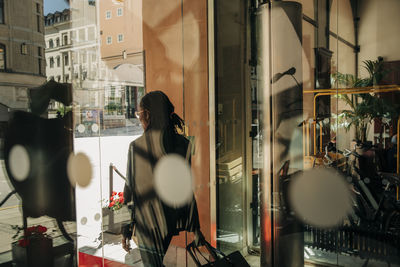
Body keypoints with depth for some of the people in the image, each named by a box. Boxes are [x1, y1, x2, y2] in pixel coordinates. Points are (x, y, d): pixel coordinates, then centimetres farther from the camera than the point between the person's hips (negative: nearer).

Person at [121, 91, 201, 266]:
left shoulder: (136, 147, -11)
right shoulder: (183, 144, -6)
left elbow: (130, 190, -7)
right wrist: (195, 228, 0)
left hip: (149, 226, -2)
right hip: (178, 224, 2)